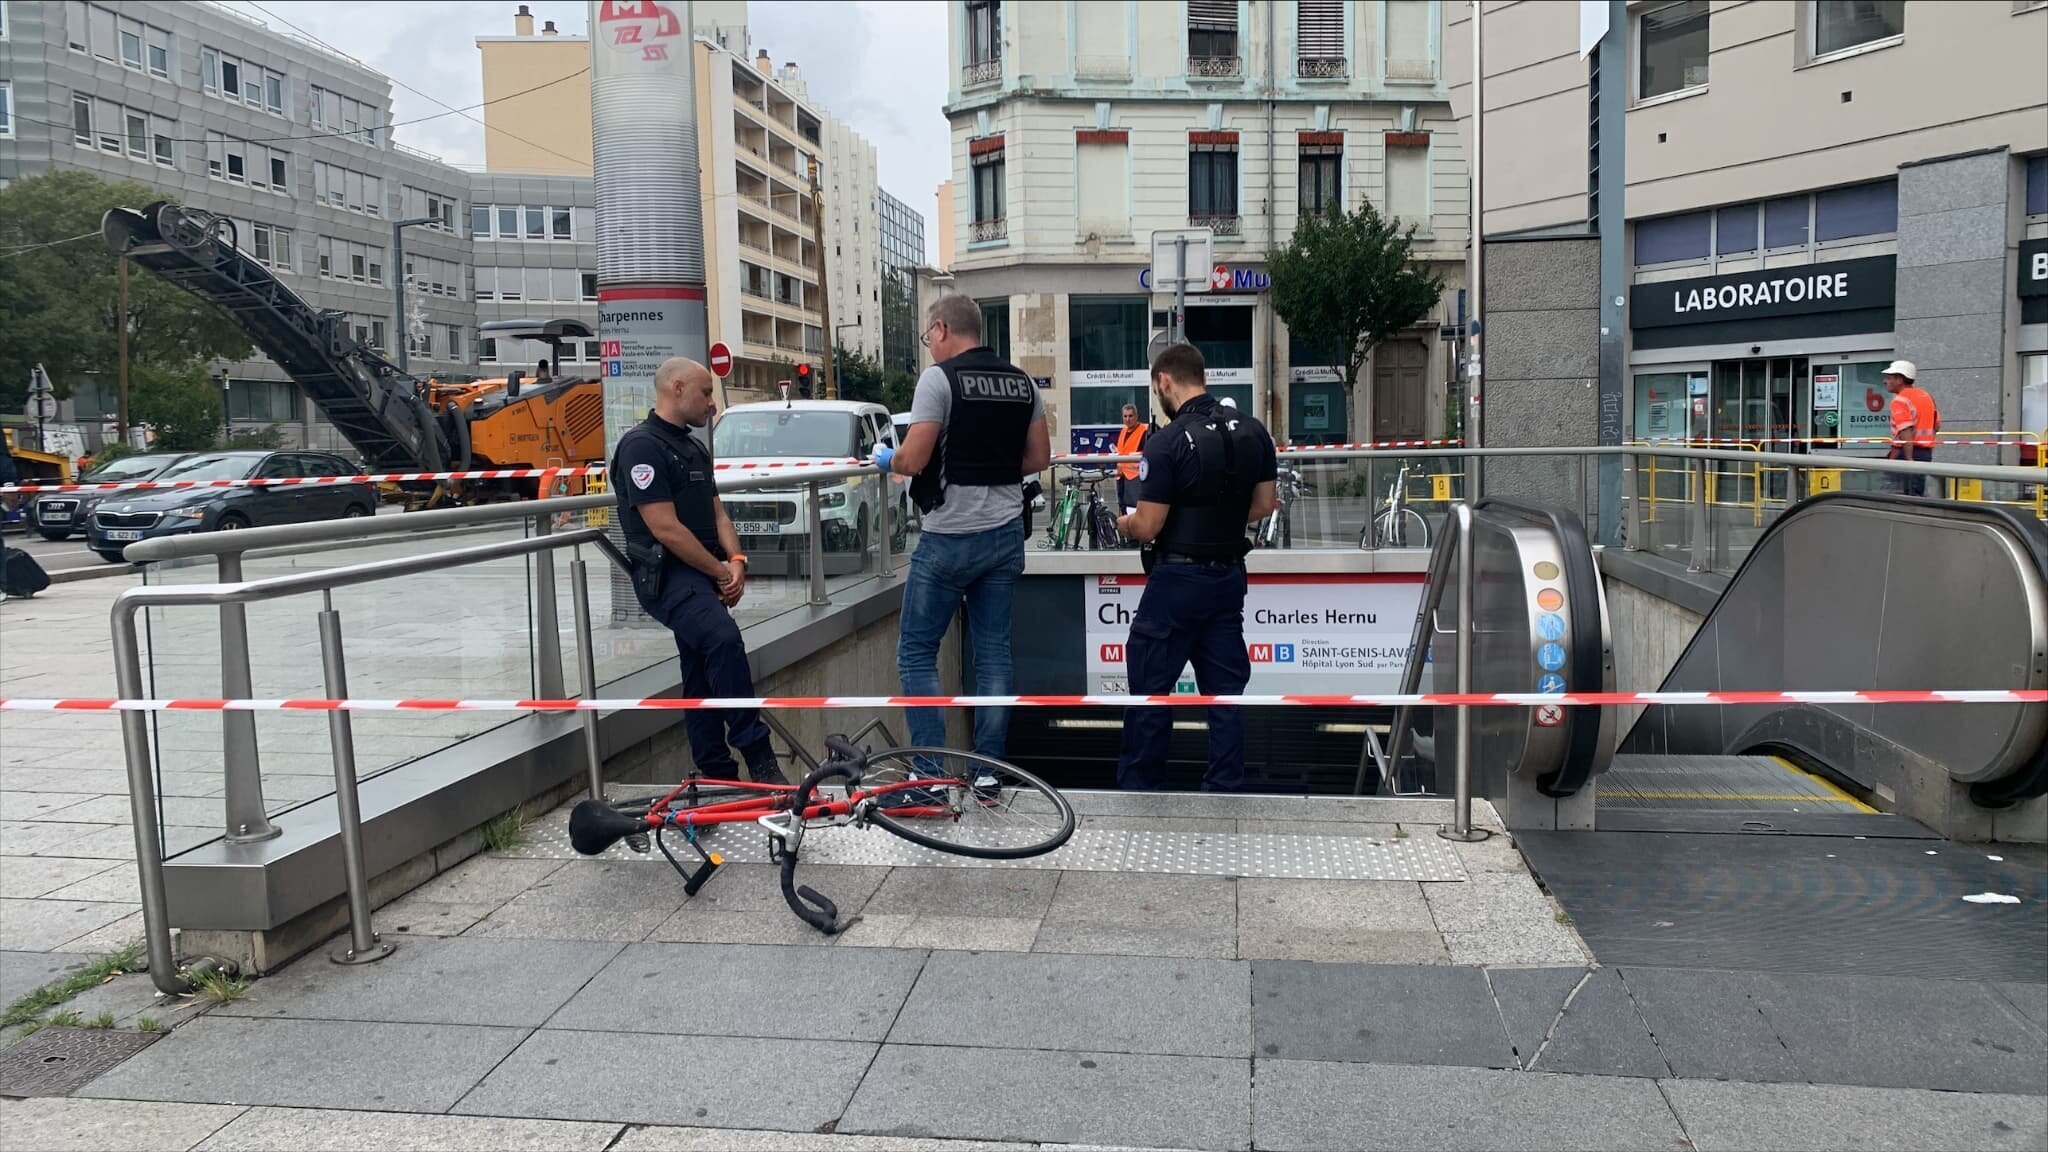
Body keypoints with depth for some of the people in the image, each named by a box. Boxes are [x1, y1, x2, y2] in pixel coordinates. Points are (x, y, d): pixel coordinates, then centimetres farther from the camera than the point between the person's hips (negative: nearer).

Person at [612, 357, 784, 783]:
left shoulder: (695, 449, 19)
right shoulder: (641, 445, -11)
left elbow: (717, 513, 17)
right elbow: (665, 528, -17)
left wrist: (736, 562, -3)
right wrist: (722, 571, -12)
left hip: (703, 575, 10)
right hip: (666, 576, -10)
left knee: (703, 678, 11)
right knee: (724, 640, -30)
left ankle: (718, 774, 17)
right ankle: (758, 758, -28)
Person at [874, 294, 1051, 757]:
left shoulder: (939, 378, -10)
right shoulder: (1022, 381, 9)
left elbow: (913, 460, -14)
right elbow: (1038, 459, 12)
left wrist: (886, 459, 7)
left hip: (950, 539, -6)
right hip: (1006, 535, 6)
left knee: (916, 650, 4)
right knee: (994, 652, 10)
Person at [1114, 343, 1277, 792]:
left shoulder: (1168, 443, -17)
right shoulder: (1253, 431, 2)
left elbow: (1147, 528, -16)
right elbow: (1264, 505, 8)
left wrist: (1125, 523, 5)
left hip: (1178, 578, -6)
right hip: (1230, 575, 6)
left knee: (1149, 688, 6)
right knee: (1225, 688, 11)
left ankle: (1139, 787, 15)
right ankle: (1225, 788, 15)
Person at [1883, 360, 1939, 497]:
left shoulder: (1900, 400, -13)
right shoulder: (1926, 396, 15)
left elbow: (1906, 432, -22)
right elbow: (1937, 426, 19)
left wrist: (1909, 459, -26)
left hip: (1906, 451, -9)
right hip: (1926, 452, 9)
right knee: (1918, 495, 15)